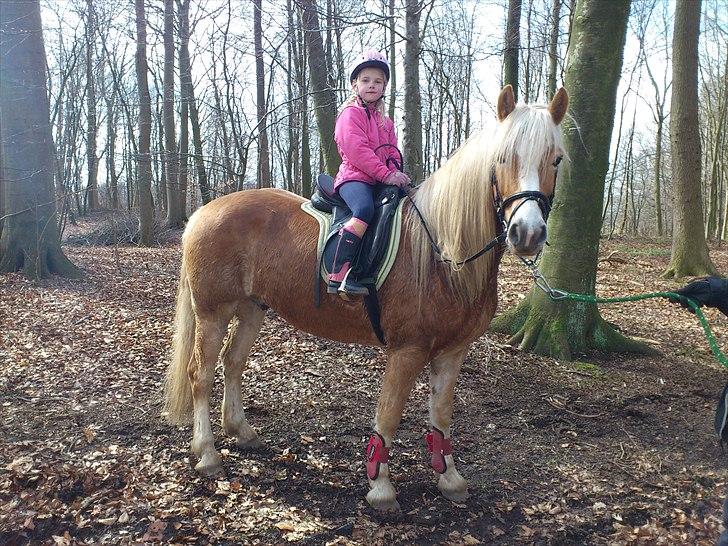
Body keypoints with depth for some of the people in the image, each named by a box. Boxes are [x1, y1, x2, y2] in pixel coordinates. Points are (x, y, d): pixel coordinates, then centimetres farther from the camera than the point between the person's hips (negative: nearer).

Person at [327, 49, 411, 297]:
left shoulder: (383, 119, 24)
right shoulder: (351, 113, -1)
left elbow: (391, 151, 19)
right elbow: (357, 150, -14)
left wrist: (396, 172, -4)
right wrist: (386, 174, -19)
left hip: (380, 180, 9)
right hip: (354, 176, -8)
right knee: (364, 209, -36)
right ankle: (338, 276, -41)